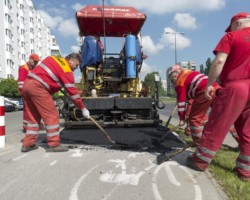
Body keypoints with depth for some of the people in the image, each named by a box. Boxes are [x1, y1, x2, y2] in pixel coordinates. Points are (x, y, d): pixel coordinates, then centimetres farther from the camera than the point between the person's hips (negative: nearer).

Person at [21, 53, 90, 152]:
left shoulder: (53, 58, 19)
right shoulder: (67, 71, -4)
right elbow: (72, 91, -5)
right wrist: (83, 108, 1)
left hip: (27, 84, 9)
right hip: (38, 88, -9)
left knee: (33, 116, 16)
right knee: (52, 115, -2)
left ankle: (28, 144, 21)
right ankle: (54, 144, 2)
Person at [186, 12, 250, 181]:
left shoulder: (231, 36, 1)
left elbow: (219, 61, -11)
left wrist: (210, 84, -6)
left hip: (234, 87, -5)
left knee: (216, 127, 2)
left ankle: (200, 161, 14)